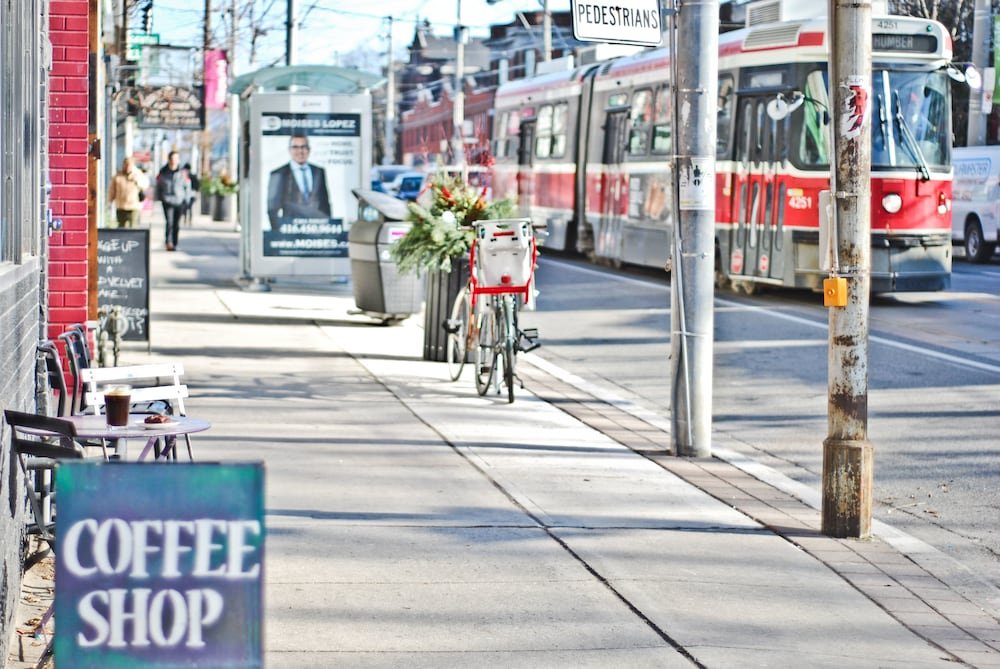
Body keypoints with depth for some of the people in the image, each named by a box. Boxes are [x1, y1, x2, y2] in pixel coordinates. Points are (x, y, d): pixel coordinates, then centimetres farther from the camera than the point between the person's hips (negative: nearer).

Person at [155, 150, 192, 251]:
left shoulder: (182, 172, -1)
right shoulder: (163, 172, 1)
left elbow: (187, 186, 7)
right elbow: (158, 185, 13)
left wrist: (186, 199, 2)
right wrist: (159, 197, 7)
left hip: (179, 202, 1)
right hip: (167, 201, -1)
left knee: (176, 224, 9)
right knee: (169, 222, -16)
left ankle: (174, 244, 20)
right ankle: (169, 243, -24)